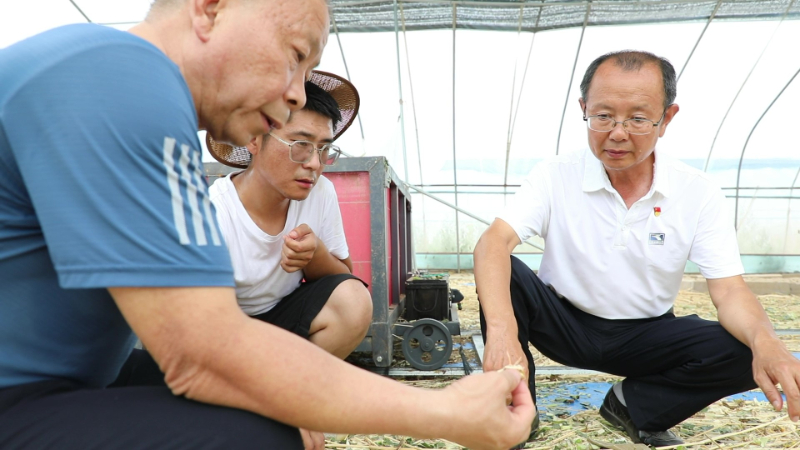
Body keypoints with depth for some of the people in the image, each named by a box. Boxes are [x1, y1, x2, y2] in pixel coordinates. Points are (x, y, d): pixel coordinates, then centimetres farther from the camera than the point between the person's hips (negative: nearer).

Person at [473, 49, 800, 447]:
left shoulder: (698, 194, -10)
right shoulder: (556, 176, -15)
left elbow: (728, 290, -14)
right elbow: (493, 243, -28)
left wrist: (765, 342, -38)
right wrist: (501, 329, -47)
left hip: (647, 334, 2)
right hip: (565, 323, -1)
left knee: (744, 354, -23)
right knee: (504, 273, -29)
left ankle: (631, 405, 3)